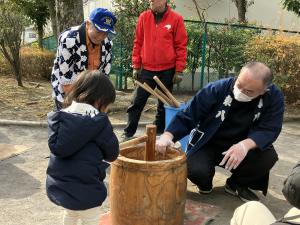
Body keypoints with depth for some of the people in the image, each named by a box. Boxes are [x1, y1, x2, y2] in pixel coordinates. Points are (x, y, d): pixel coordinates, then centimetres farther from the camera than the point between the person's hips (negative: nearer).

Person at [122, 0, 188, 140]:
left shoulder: (176, 19, -4)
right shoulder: (144, 17, 3)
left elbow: (181, 46, -3)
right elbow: (138, 43, 7)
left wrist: (179, 70, -6)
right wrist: (136, 66, 4)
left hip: (167, 70, -1)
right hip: (147, 69, 2)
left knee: (163, 104, 10)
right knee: (137, 102, 4)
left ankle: (159, 133, 23)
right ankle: (128, 133, 13)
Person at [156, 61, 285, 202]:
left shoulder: (274, 97, -17)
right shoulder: (217, 89, -21)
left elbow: (269, 129, -20)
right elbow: (187, 116, -19)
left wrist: (246, 145, -41)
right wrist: (168, 135, -36)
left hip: (241, 147, 2)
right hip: (207, 144, -2)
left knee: (268, 156, -26)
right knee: (195, 170, -30)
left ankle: (236, 184, 6)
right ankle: (205, 182, 12)